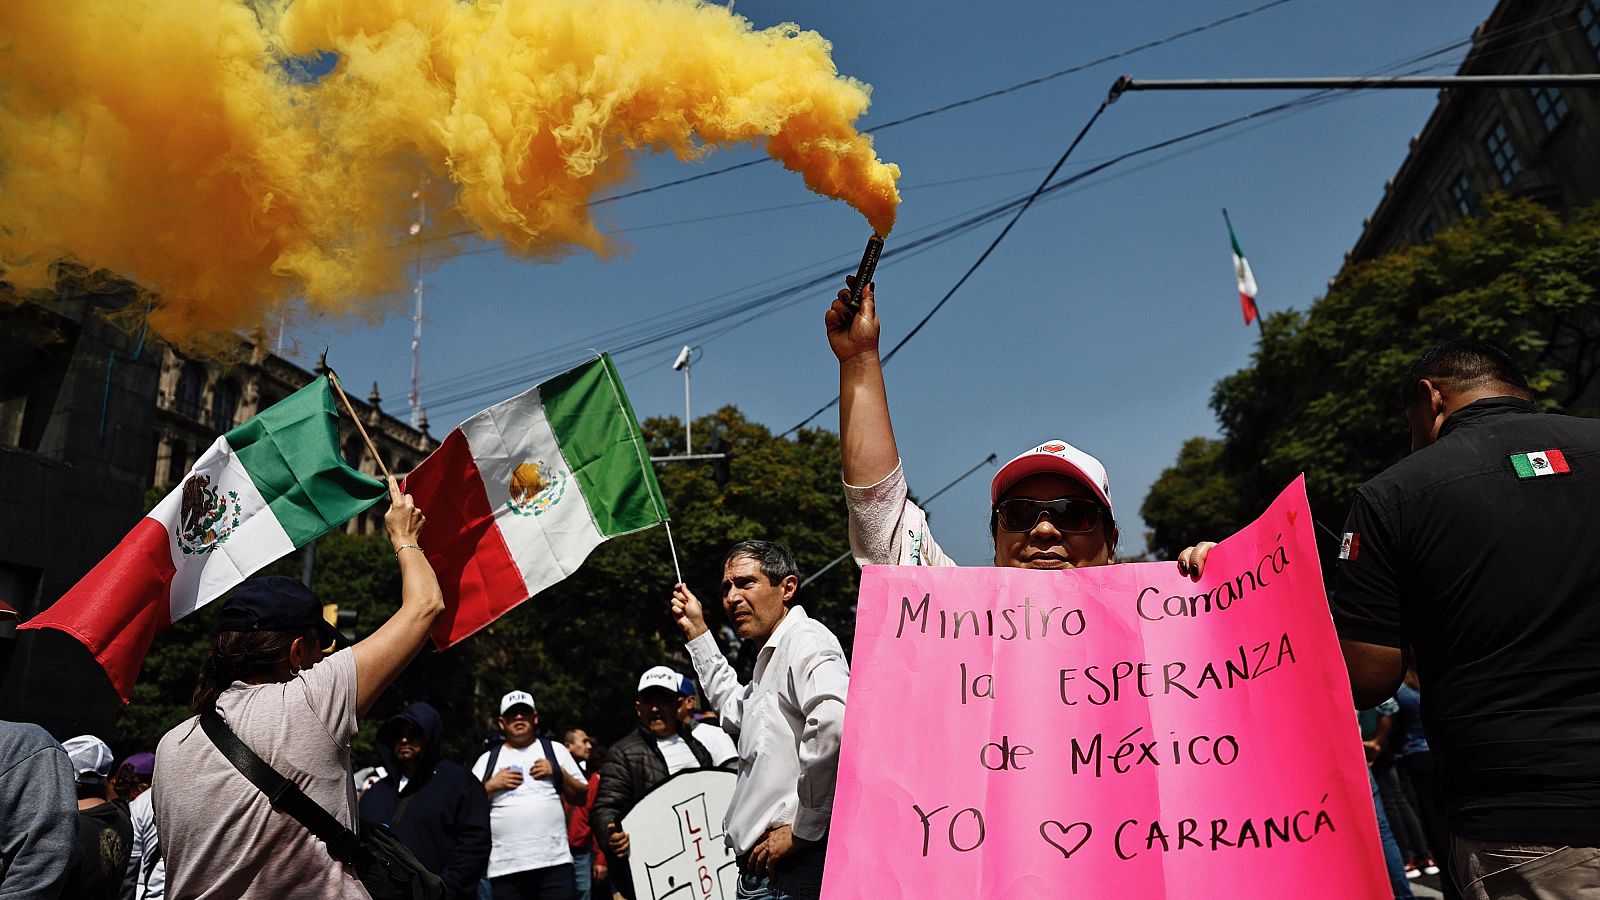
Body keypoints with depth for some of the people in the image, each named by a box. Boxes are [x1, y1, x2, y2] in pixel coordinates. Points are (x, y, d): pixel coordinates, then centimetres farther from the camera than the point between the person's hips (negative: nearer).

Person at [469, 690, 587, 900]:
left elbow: (581, 797, 12)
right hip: (505, 868, 1)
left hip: (555, 861, 0)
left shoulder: (554, 750, 12)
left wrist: (558, 773, -2)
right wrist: (491, 786, -4)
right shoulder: (488, 759, 12)